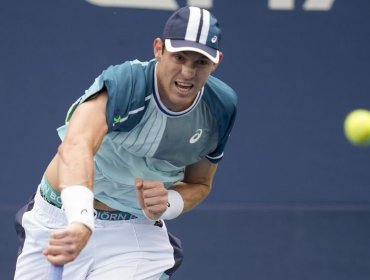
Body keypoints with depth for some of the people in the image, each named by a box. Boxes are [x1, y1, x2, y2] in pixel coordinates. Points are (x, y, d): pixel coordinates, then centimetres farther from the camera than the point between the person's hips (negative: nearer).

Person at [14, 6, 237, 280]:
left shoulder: (221, 108, -10)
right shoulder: (124, 83, -28)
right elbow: (76, 147, -47)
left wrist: (168, 203, -18)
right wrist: (81, 221, -65)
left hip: (137, 235, 2)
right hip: (60, 222, -2)